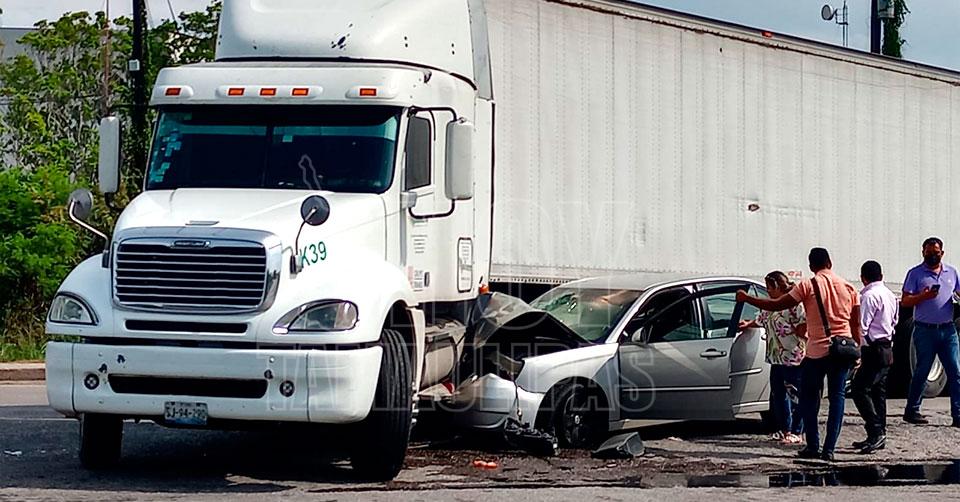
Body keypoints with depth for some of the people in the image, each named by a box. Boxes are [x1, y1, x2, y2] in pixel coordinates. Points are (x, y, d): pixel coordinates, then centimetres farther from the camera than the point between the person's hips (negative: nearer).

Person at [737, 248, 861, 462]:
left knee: (809, 397, 10)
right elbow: (856, 325, 9)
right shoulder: (848, 288, 8)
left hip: (818, 350, -3)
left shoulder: (808, 286, -4)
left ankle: (813, 446, 7)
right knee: (837, 397, 6)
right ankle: (829, 449, 0)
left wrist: (747, 299, 3)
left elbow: (778, 305, -5)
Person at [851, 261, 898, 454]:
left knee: (860, 389, -11)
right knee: (878, 392, 12)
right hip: (887, 349, 10)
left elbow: (861, 326, -17)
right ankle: (878, 436, 14)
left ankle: (876, 432, -19)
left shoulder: (869, 296, -14)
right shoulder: (890, 295, 15)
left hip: (874, 350, -10)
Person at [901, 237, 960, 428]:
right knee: (922, 371, 1)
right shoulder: (915, 273, 2)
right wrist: (923, 296, -19)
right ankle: (912, 411, 12)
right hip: (925, 330, -3)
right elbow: (905, 301, -1)